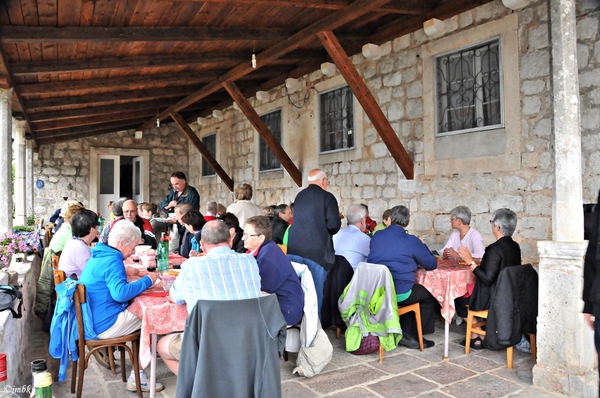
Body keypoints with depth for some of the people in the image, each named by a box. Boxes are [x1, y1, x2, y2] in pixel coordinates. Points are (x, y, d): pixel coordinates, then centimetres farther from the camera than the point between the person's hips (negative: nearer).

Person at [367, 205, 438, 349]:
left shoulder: (376, 236, 6)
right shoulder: (411, 241, -8)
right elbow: (432, 264, 0)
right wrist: (421, 245, 17)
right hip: (398, 294, -6)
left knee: (415, 290, 32)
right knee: (429, 295, 22)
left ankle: (406, 333, 28)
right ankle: (414, 335, 28)